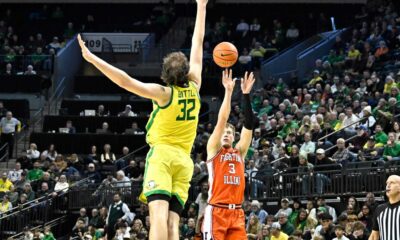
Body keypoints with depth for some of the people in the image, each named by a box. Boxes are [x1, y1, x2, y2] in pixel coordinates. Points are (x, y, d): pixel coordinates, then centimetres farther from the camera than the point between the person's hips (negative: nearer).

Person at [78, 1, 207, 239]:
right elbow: (198, 43, 16)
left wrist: (92, 58, -17)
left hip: (162, 154, -5)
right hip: (184, 159, 5)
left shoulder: (164, 93, -6)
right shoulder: (194, 89, 7)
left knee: (159, 212, -21)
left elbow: (125, 81, -17)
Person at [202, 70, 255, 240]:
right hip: (216, 212, -5)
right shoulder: (213, 149, 6)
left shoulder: (240, 152, 17)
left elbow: (248, 125, 7)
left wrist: (246, 95, 0)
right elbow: (221, 121, -5)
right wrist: (228, 92, -9)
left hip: (237, 212, 5)